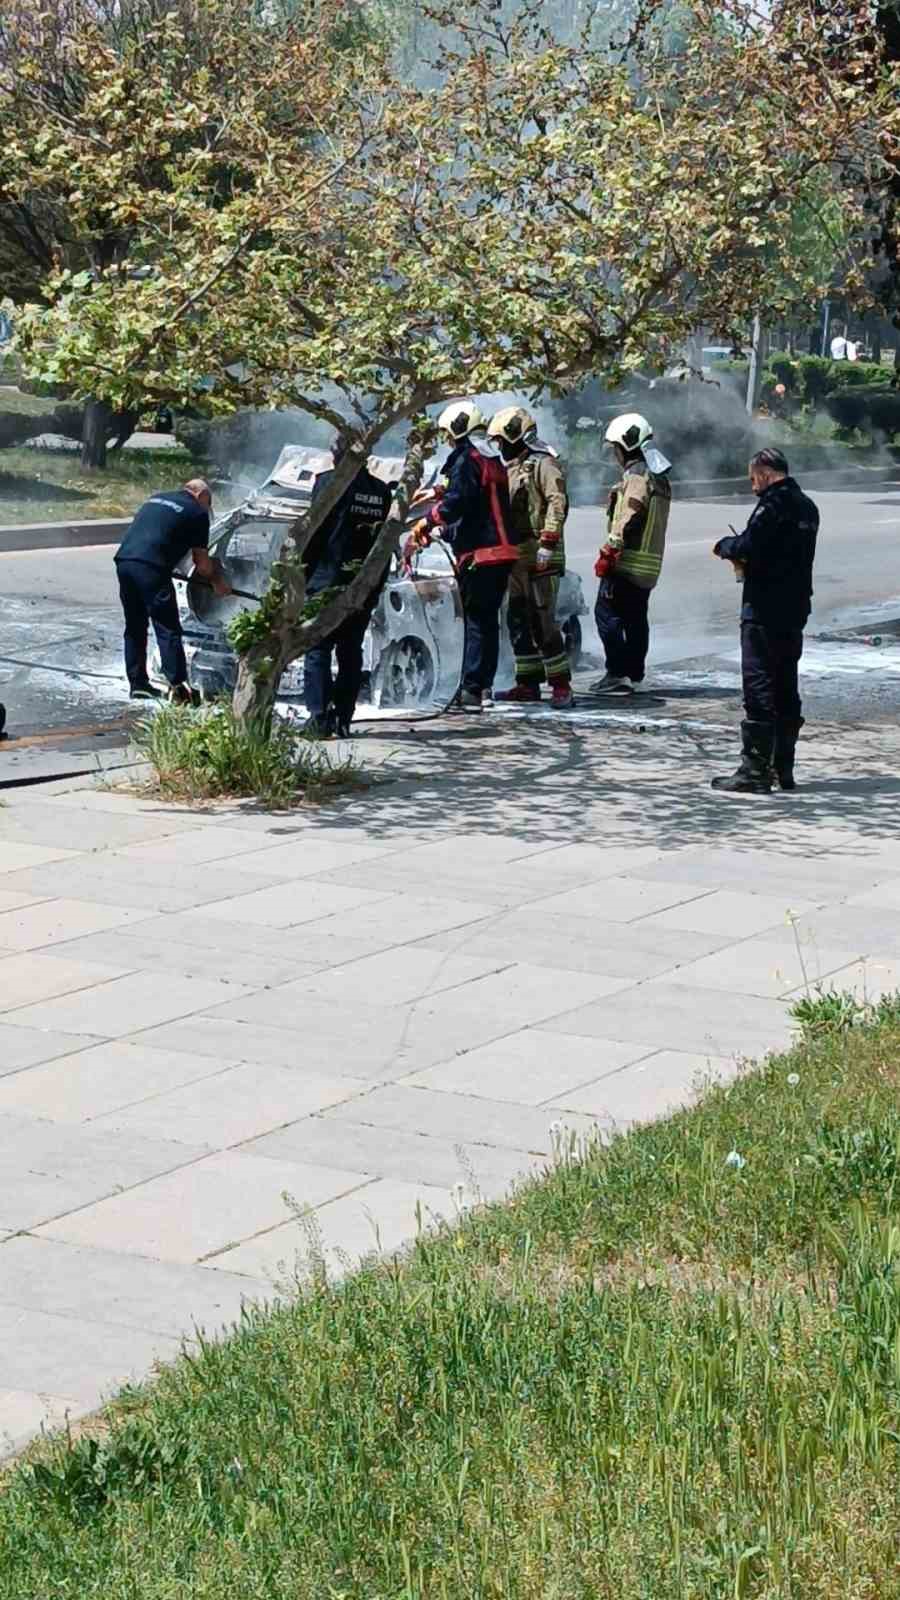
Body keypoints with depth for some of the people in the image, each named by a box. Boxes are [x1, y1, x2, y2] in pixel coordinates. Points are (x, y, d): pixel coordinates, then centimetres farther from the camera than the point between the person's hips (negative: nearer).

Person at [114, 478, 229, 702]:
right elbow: (202, 563, 9)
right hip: (150, 567, -7)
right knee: (168, 631, -3)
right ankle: (178, 687, -8)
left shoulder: (157, 498, 25)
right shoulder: (197, 512, 6)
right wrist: (218, 583, 26)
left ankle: (138, 683, 19)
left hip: (124, 560, 7)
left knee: (134, 628, 16)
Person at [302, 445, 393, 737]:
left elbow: (314, 532, -8)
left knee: (318, 650, 0)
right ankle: (343, 719, 9)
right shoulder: (382, 491, 8)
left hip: (328, 582, -5)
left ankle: (320, 716, -8)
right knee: (351, 652, 11)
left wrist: (302, 576, 0)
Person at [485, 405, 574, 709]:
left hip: (540, 556, -9)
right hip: (515, 555, 9)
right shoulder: (511, 468, 20)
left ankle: (561, 686, -9)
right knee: (517, 621, 10)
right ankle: (528, 683, 16)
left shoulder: (543, 464, -8)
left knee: (542, 621, -12)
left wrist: (547, 544, -24)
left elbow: (558, 504, -17)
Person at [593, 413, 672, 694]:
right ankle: (634, 673, 17)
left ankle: (619, 673, -13)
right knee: (636, 618, 13)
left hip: (627, 560, -10)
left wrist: (608, 553, -19)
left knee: (607, 613, -8)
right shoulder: (659, 477, 18)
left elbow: (627, 519, -20)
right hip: (649, 563, 10)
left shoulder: (637, 475, -13)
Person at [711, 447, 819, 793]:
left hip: (764, 611, -9)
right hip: (795, 609, 9)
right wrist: (741, 551, 10)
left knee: (758, 688, -7)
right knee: (786, 689, 14)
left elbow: (748, 547, -21)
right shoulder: (806, 507, 14)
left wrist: (725, 546, -1)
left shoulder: (773, 504, -14)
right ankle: (783, 767, 19)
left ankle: (755, 770, -8)